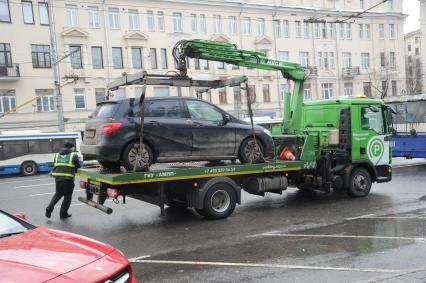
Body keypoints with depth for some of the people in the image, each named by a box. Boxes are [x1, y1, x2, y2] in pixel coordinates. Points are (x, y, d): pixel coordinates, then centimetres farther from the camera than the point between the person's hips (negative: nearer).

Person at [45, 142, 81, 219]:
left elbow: (55, 166, 15)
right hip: (68, 178, -5)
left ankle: (49, 208, 6)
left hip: (57, 177, 5)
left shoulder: (57, 155, 16)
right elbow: (78, 166, 6)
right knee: (67, 196, 10)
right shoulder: (74, 155, 2)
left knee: (58, 194, 24)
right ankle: (63, 214, 16)